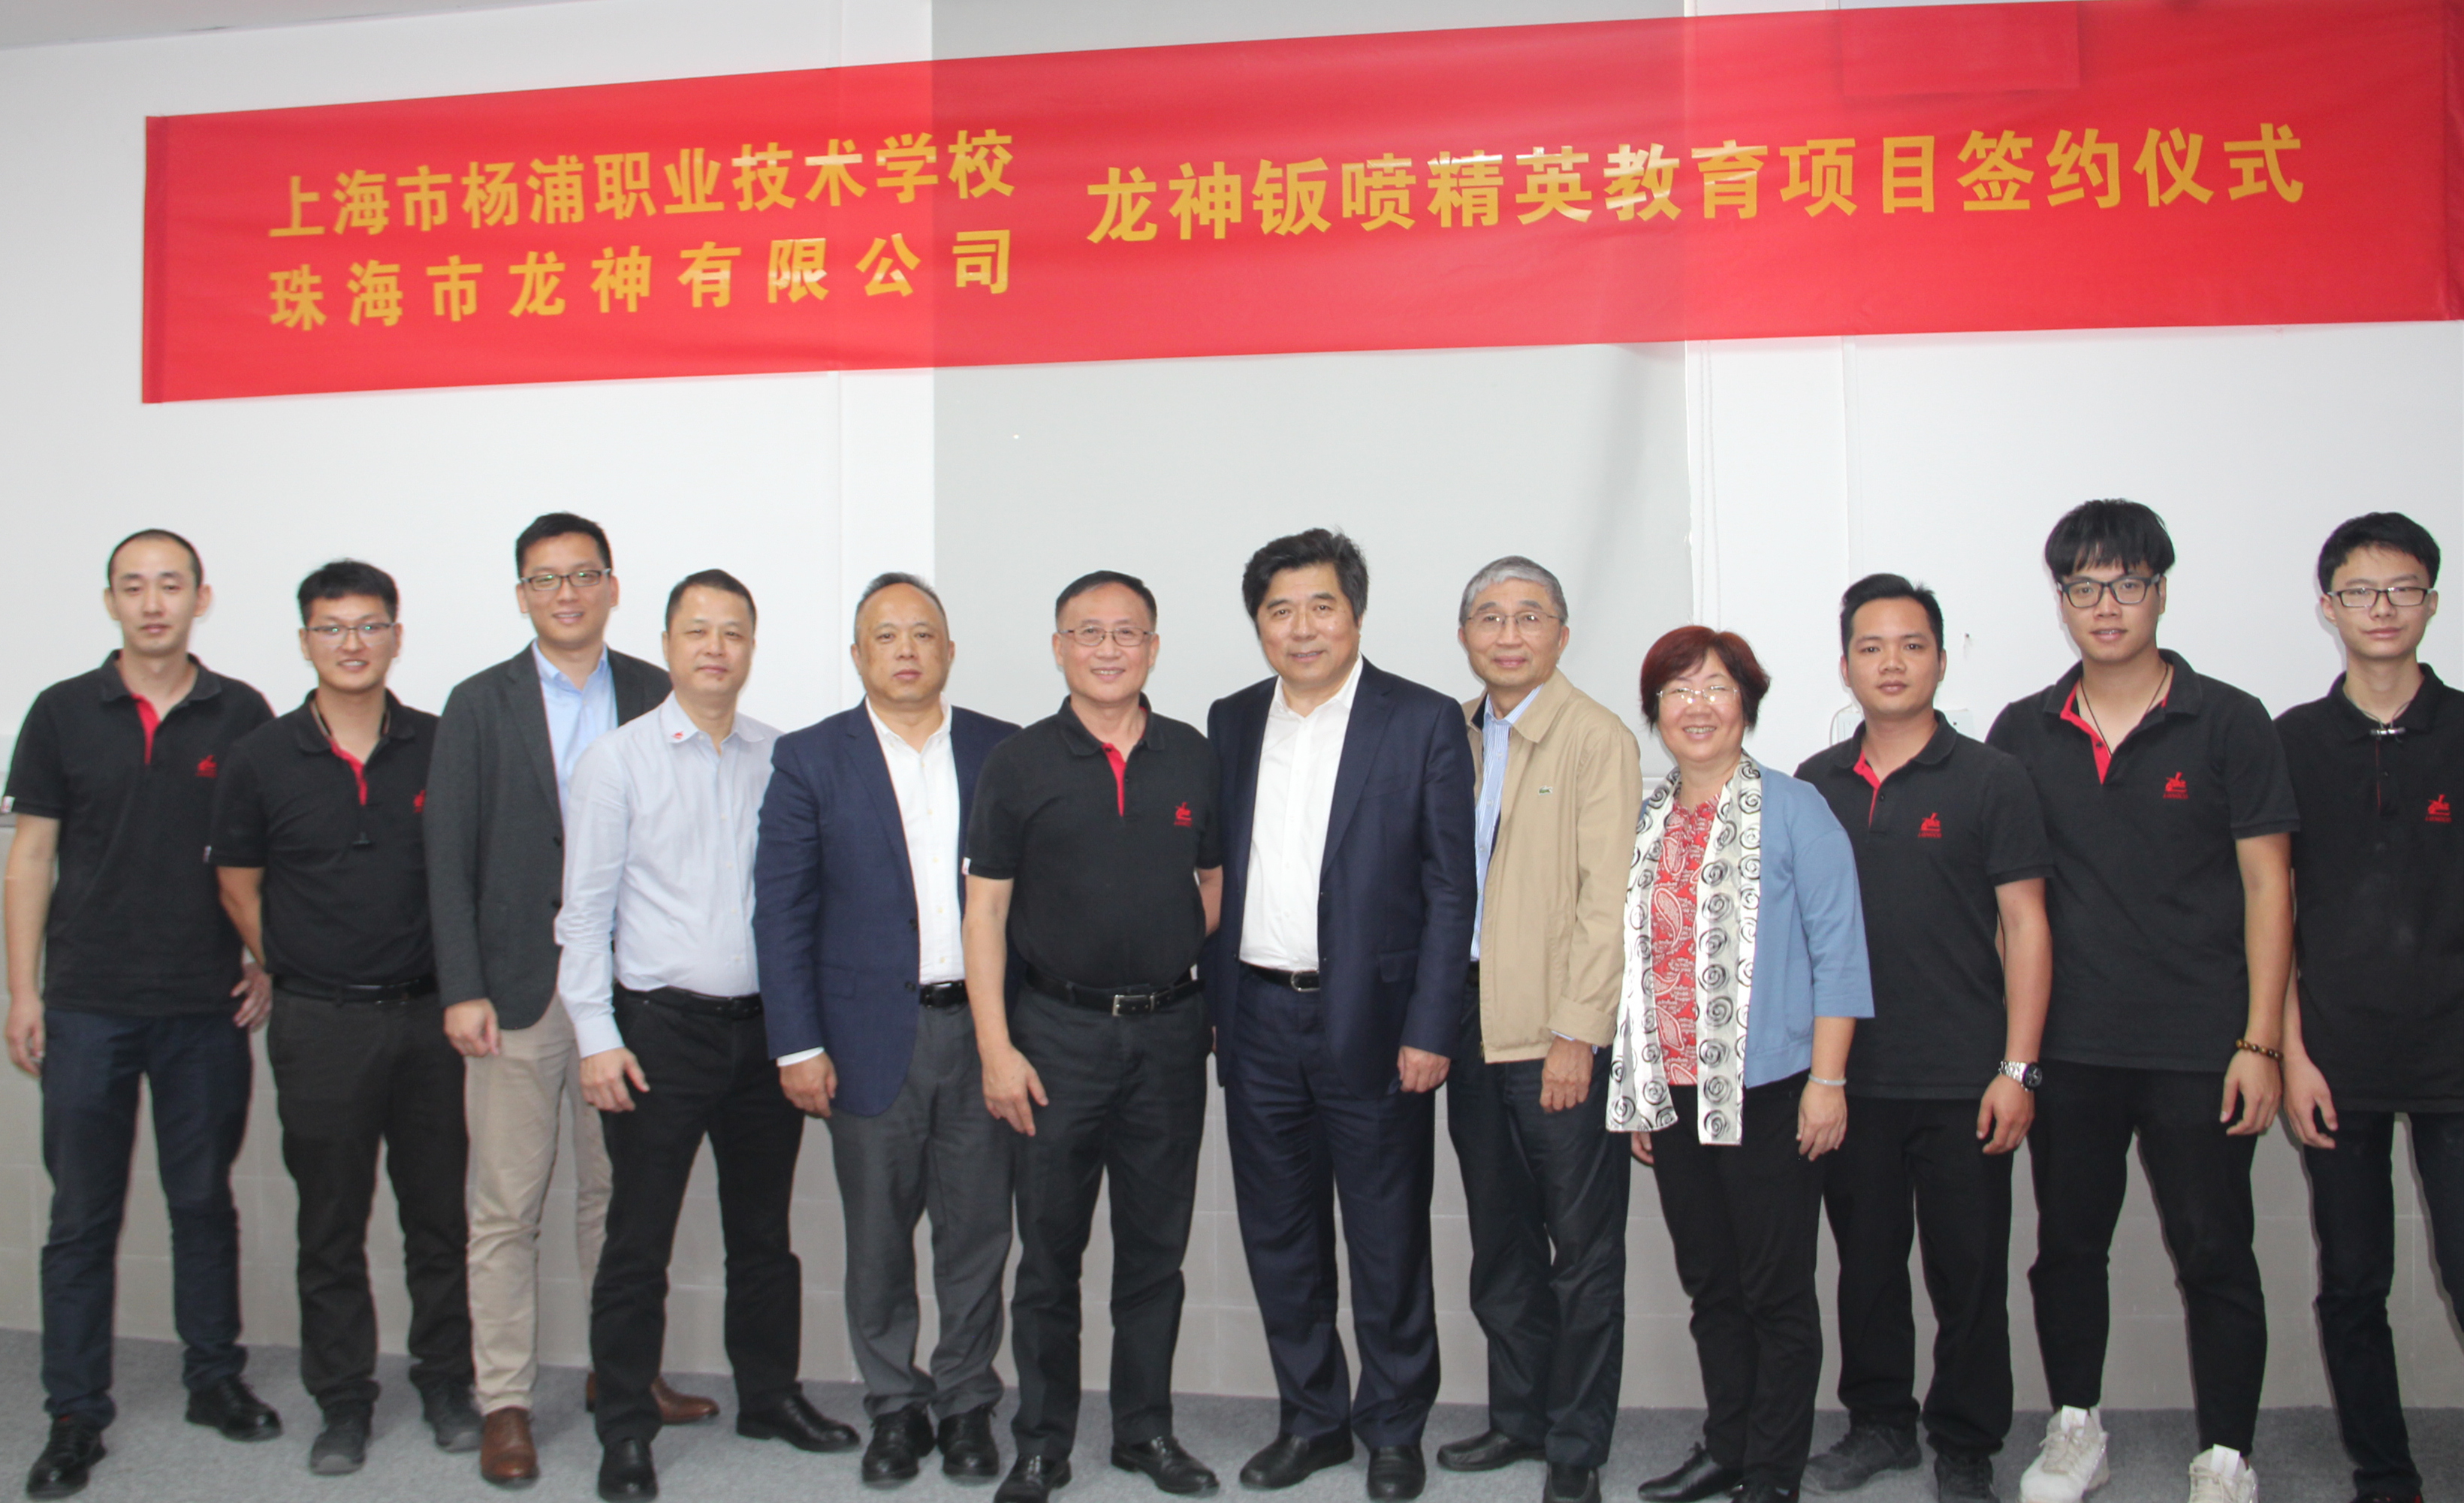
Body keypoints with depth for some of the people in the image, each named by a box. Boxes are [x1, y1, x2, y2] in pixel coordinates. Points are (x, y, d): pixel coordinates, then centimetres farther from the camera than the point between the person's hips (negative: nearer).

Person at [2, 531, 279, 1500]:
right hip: (89, 1006, 0)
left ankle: (215, 1377, 25)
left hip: (208, 1007, 0)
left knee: (205, 1200, 11)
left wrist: (270, 962, -2)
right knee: (83, 1215, 5)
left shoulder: (242, 715, 3)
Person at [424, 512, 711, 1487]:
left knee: (618, 1194, 13)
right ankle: (505, 1403, 15)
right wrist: (462, 990, -8)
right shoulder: (481, 705, 2)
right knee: (507, 1208, 4)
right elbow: (450, 858, -1)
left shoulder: (658, 699, 5)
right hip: (519, 992, -2)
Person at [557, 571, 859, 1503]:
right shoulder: (617, 760, -2)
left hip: (764, 1025, 3)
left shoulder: (781, 759, 5)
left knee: (764, 1232, 15)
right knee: (638, 1242, 3)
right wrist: (597, 1037, -9)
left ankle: (770, 1395, 31)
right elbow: (584, 910, -3)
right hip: (660, 1027, -3)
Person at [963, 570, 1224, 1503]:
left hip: (1170, 1031, 2)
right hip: (1058, 1032, -2)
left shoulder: (1194, 759, 5)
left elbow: (1217, 886, 12)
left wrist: (1224, 1007, 4)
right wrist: (995, 1048, -8)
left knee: (1156, 1246, 11)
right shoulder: (1017, 765, -1)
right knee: (1049, 1248, 6)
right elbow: (986, 910, -2)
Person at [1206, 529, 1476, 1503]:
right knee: (1278, 1237, 13)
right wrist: (1212, 1005, 6)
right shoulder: (1232, 723, 9)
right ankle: (1311, 1420, 30)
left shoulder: (1424, 722, -4)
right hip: (1258, 1022, 4)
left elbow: (1450, 889, -6)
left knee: (1388, 1241, 7)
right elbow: (1221, 875, 11)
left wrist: (1428, 1030, -11)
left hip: (1371, 1021, -4)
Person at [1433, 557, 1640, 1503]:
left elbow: (1608, 900, -12)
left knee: (1582, 1250, 5)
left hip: (1561, 1036, -6)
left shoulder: (1597, 738, -7)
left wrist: (1575, 1033, -16)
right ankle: (1518, 1415, 30)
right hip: (1472, 1024, 6)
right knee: (1499, 1243, 16)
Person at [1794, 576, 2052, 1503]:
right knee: (1865, 1261, 13)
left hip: (1962, 1080, -3)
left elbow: (2024, 927, -3)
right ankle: (1877, 1423, 29)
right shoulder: (1816, 785, 8)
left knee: (1969, 1271, 5)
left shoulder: (1990, 781, -2)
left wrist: (2017, 1068, -9)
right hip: (1848, 1078, 3)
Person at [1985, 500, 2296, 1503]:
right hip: (2066, 1045, 3)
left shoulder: (2228, 723, -2)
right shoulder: (2021, 735, 6)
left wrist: (2259, 1043, -7)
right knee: (2068, 1243, 12)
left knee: (2214, 1254, 4)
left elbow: (2267, 886, -2)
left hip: (2198, 1045, -2)